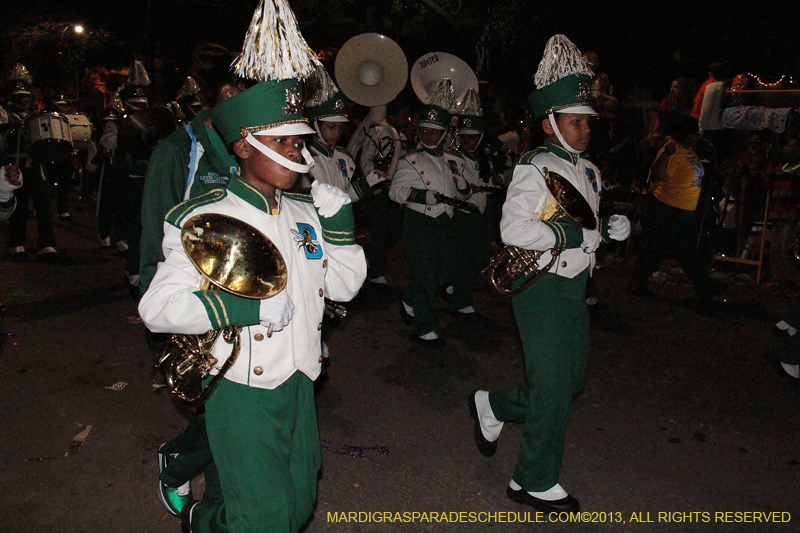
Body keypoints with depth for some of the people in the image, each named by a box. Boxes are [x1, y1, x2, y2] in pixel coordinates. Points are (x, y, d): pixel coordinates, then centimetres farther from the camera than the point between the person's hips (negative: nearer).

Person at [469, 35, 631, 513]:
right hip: (543, 289, -9)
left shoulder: (588, 171, 13)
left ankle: (493, 406, 38)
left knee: (573, 378, 19)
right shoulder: (535, 168, -15)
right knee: (554, 389, 0)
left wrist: (611, 227, 3)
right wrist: (574, 235, -23)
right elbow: (514, 229, -27)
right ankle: (535, 482, 20)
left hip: (575, 286, 9)